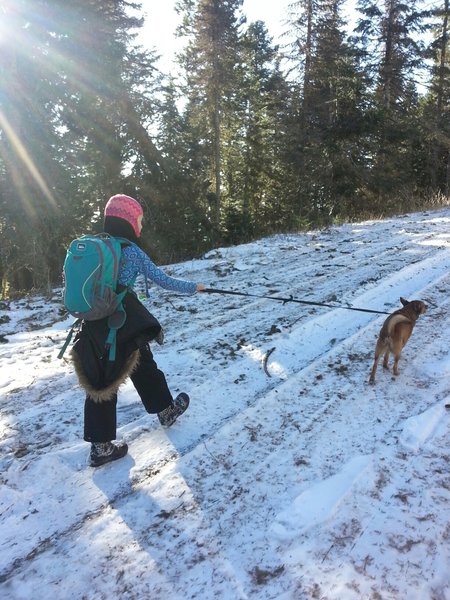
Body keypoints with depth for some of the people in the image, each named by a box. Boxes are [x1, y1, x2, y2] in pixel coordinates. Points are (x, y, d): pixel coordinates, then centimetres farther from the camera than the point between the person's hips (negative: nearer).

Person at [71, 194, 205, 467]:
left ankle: (100, 446, 15)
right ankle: (166, 410, 39)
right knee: (145, 369, 16)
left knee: (99, 383, 10)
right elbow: (164, 280, -7)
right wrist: (193, 287, 7)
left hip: (93, 326, 6)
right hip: (125, 326, -5)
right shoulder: (131, 250, -11)